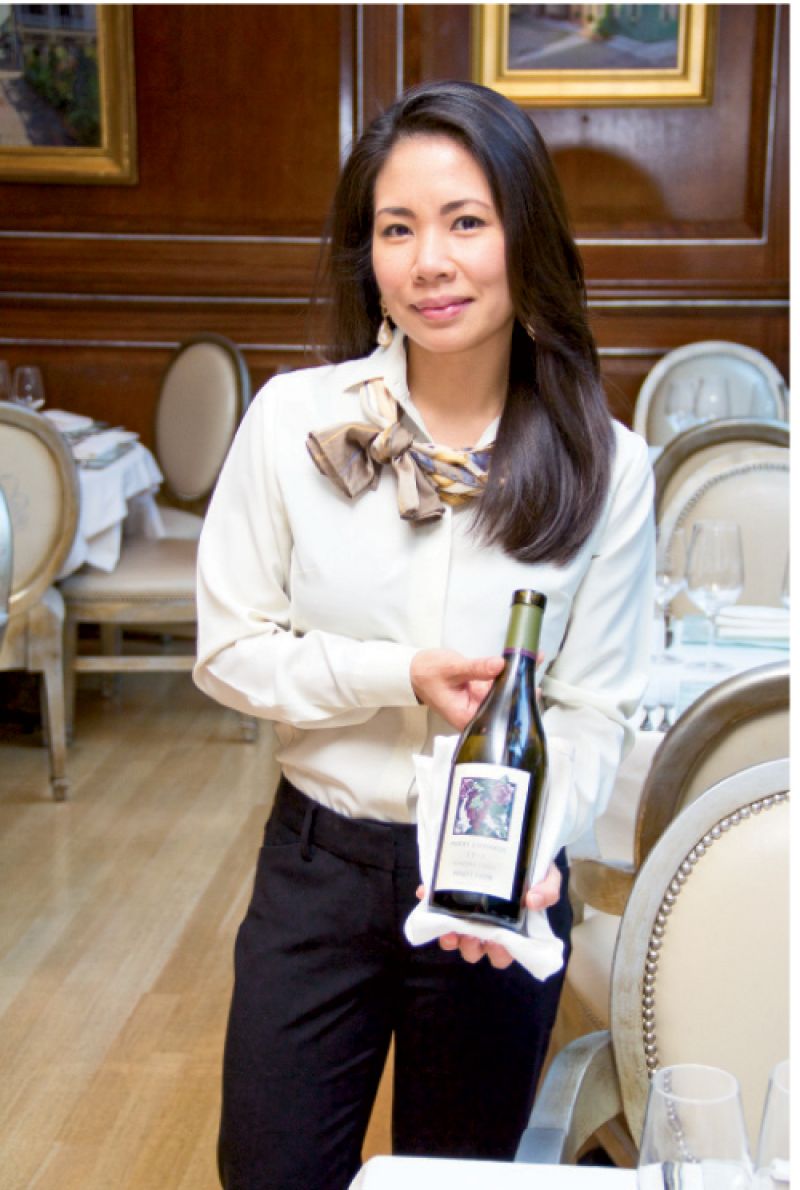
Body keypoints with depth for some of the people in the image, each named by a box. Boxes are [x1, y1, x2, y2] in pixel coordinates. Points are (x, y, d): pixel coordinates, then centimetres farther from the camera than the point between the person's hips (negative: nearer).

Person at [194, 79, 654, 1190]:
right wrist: (399, 676, -20)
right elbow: (228, 649, -6)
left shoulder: (606, 469, -11)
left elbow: (595, 711, -7)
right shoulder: (294, 418, -11)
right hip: (317, 867, 0)